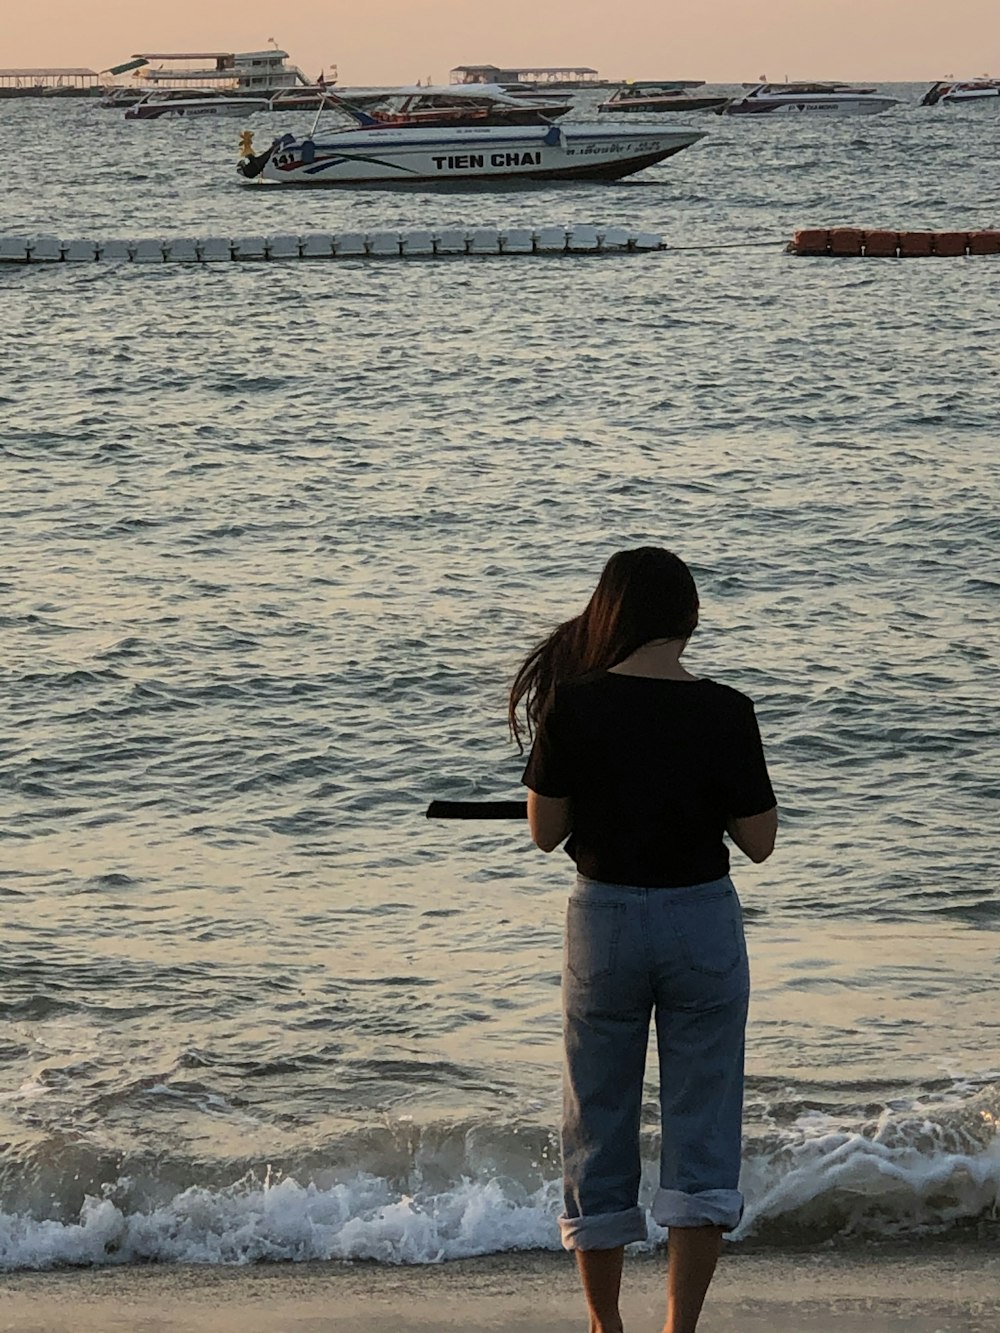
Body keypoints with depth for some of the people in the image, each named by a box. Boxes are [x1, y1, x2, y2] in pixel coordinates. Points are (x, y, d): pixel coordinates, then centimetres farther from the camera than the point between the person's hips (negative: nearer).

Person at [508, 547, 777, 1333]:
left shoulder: (574, 708, -10)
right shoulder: (725, 714, -9)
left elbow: (544, 830, -3)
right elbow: (759, 842, -5)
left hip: (606, 920, 0)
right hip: (704, 921, 0)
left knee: (600, 1123, 14)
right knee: (704, 1124, 6)